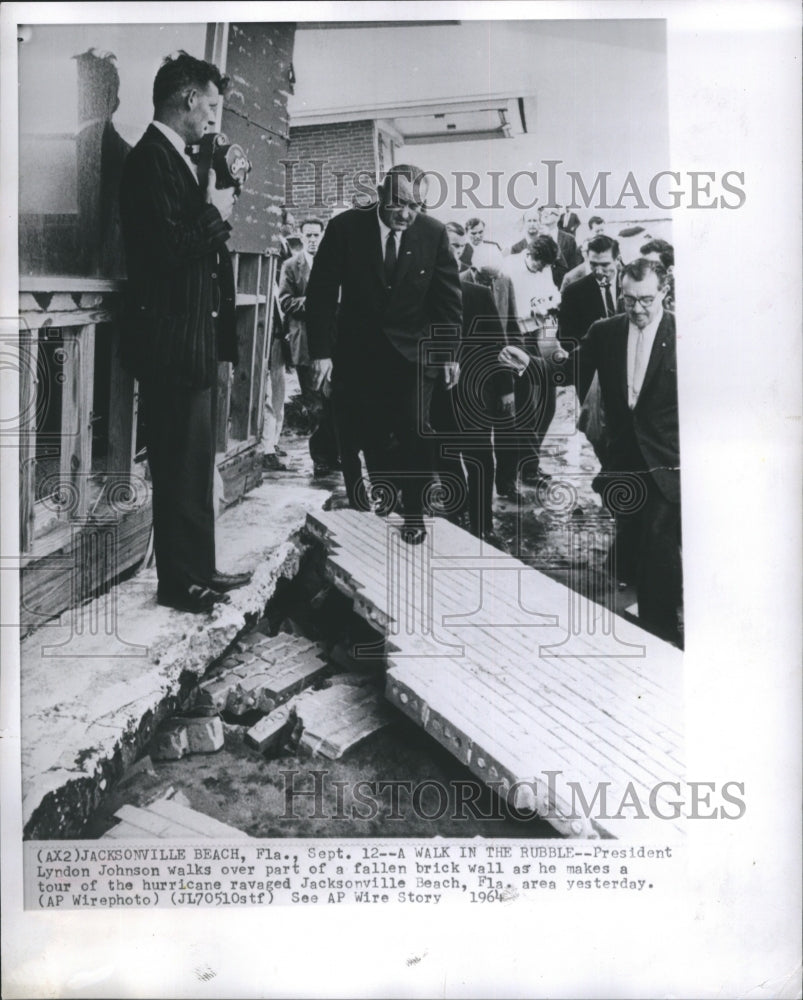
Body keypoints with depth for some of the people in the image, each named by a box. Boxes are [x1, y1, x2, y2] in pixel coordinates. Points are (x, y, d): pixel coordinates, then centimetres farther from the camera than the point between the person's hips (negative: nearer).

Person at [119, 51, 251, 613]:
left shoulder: (177, 159, 15)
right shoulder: (151, 160, -13)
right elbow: (170, 249, -23)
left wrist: (221, 200, 5)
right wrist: (215, 214, -10)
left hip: (194, 338, 10)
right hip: (172, 341, -10)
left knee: (195, 463, 15)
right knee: (180, 466, -2)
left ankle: (198, 569, 26)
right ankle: (179, 582, 9)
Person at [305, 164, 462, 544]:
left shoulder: (434, 233, -2)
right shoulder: (345, 227, -6)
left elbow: (448, 296, 3)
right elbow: (321, 292, -5)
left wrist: (449, 352, -1)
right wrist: (320, 351, -10)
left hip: (412, 352, 0)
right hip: (356, 352, 0)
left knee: (414, 432, -9)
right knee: (357, 437, 2)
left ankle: (414, 514, 7)